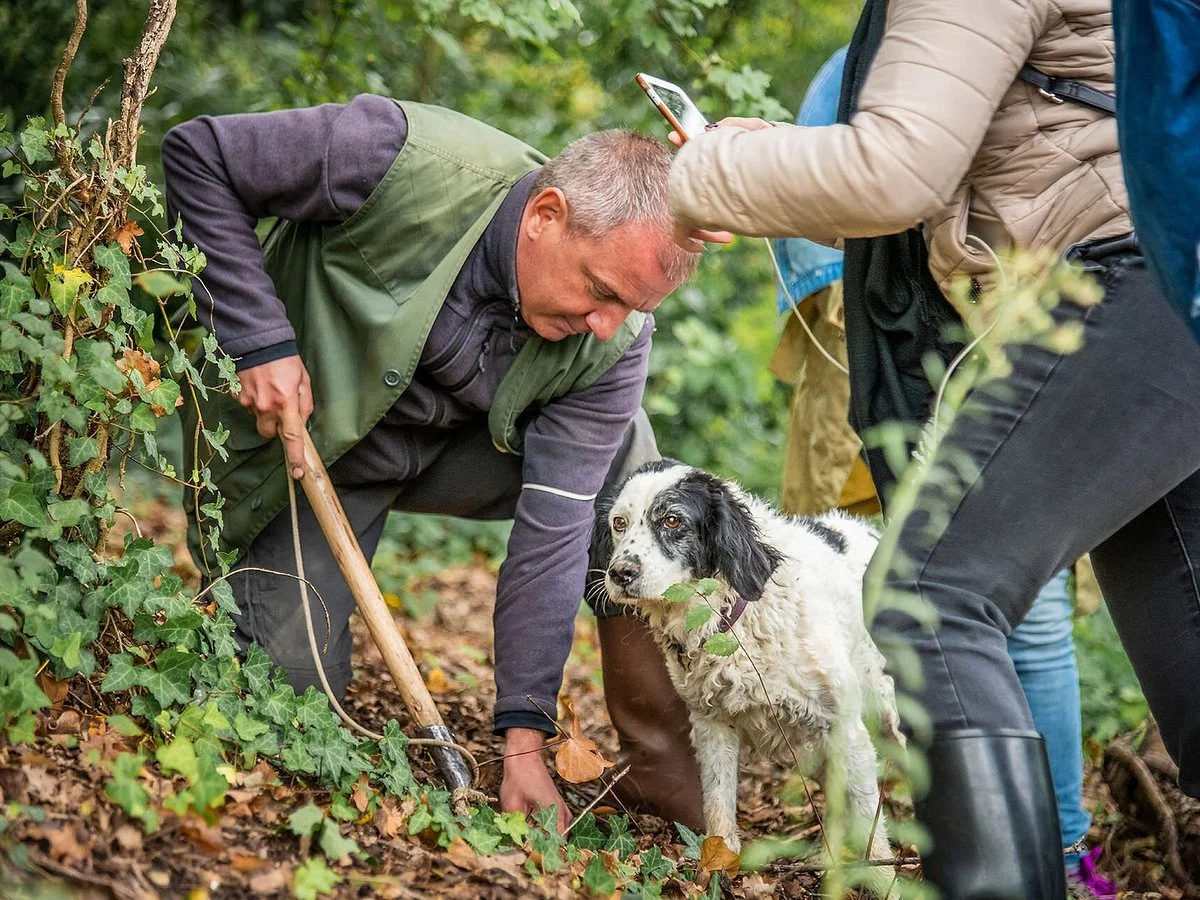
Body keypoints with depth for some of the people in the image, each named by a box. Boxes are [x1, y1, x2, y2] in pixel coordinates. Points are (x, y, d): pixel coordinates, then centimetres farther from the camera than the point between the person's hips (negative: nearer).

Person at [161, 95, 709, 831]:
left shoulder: (614, 343, -23)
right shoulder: (406, 160, -35)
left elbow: (554, 526, -23)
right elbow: (197, 154, -24)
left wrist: (523, 738, -27)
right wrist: (258, 338, -30)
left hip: (460, 450, 3)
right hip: (296, 440, -2)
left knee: (620, 453, -24)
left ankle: (660, 736, -6)